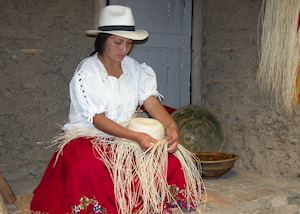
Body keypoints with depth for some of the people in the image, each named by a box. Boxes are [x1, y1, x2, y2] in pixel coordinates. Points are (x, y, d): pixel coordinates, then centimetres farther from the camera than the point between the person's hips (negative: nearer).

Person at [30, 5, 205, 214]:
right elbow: (97, 119, -16)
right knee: (87, 169, -36)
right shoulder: (86, 72, -10)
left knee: (172, 161, -17)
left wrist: (170, 126, -26)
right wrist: (136, 136, -28)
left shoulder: (136, 69, 5)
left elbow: (151, 102, -5)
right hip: (88, 139, -4)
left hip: (128, 139, 4)